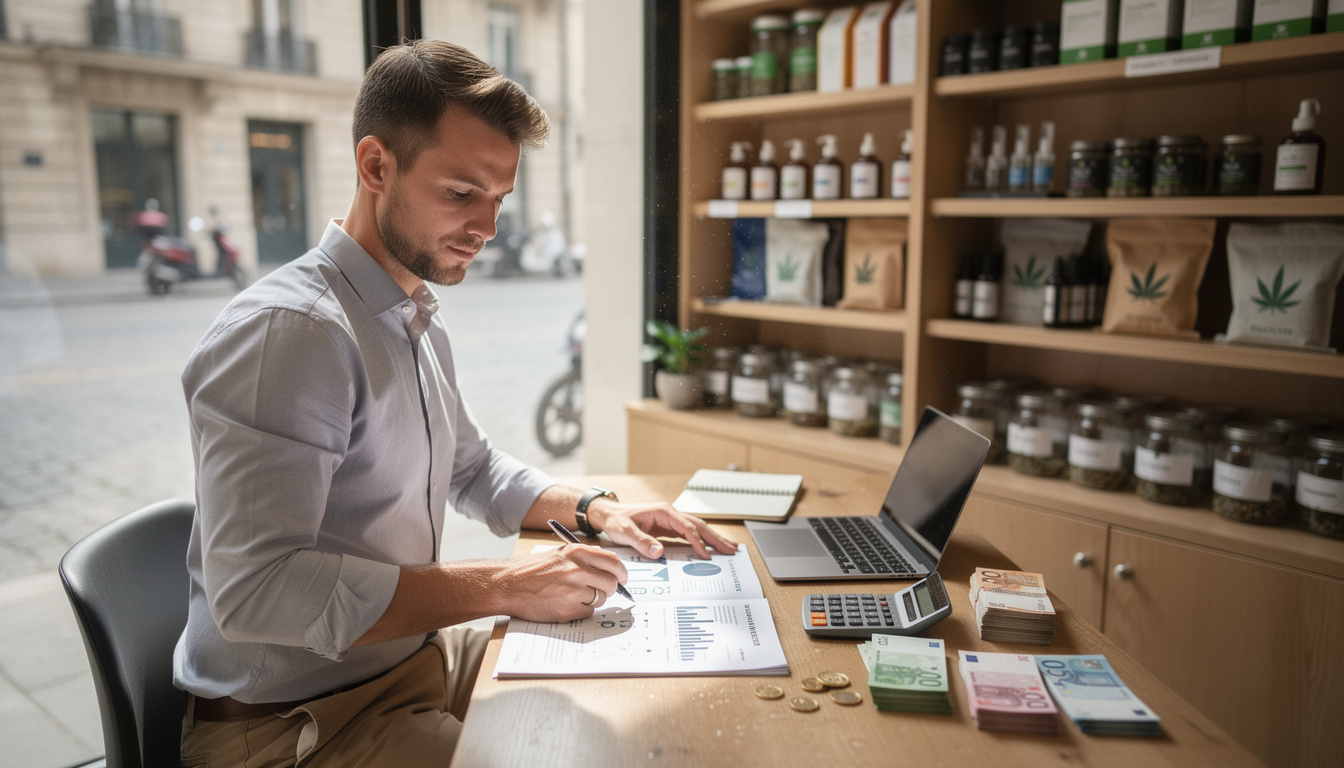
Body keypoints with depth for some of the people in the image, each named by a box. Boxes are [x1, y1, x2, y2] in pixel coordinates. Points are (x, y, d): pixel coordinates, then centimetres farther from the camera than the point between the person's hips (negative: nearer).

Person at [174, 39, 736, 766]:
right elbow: (256, 588, -30)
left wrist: (595, 509, 4)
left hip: (417, 655, 9)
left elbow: (472, 467, 20)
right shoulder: (285, 330, -23)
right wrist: (503, 587, -28)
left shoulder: (419, 323, 7)